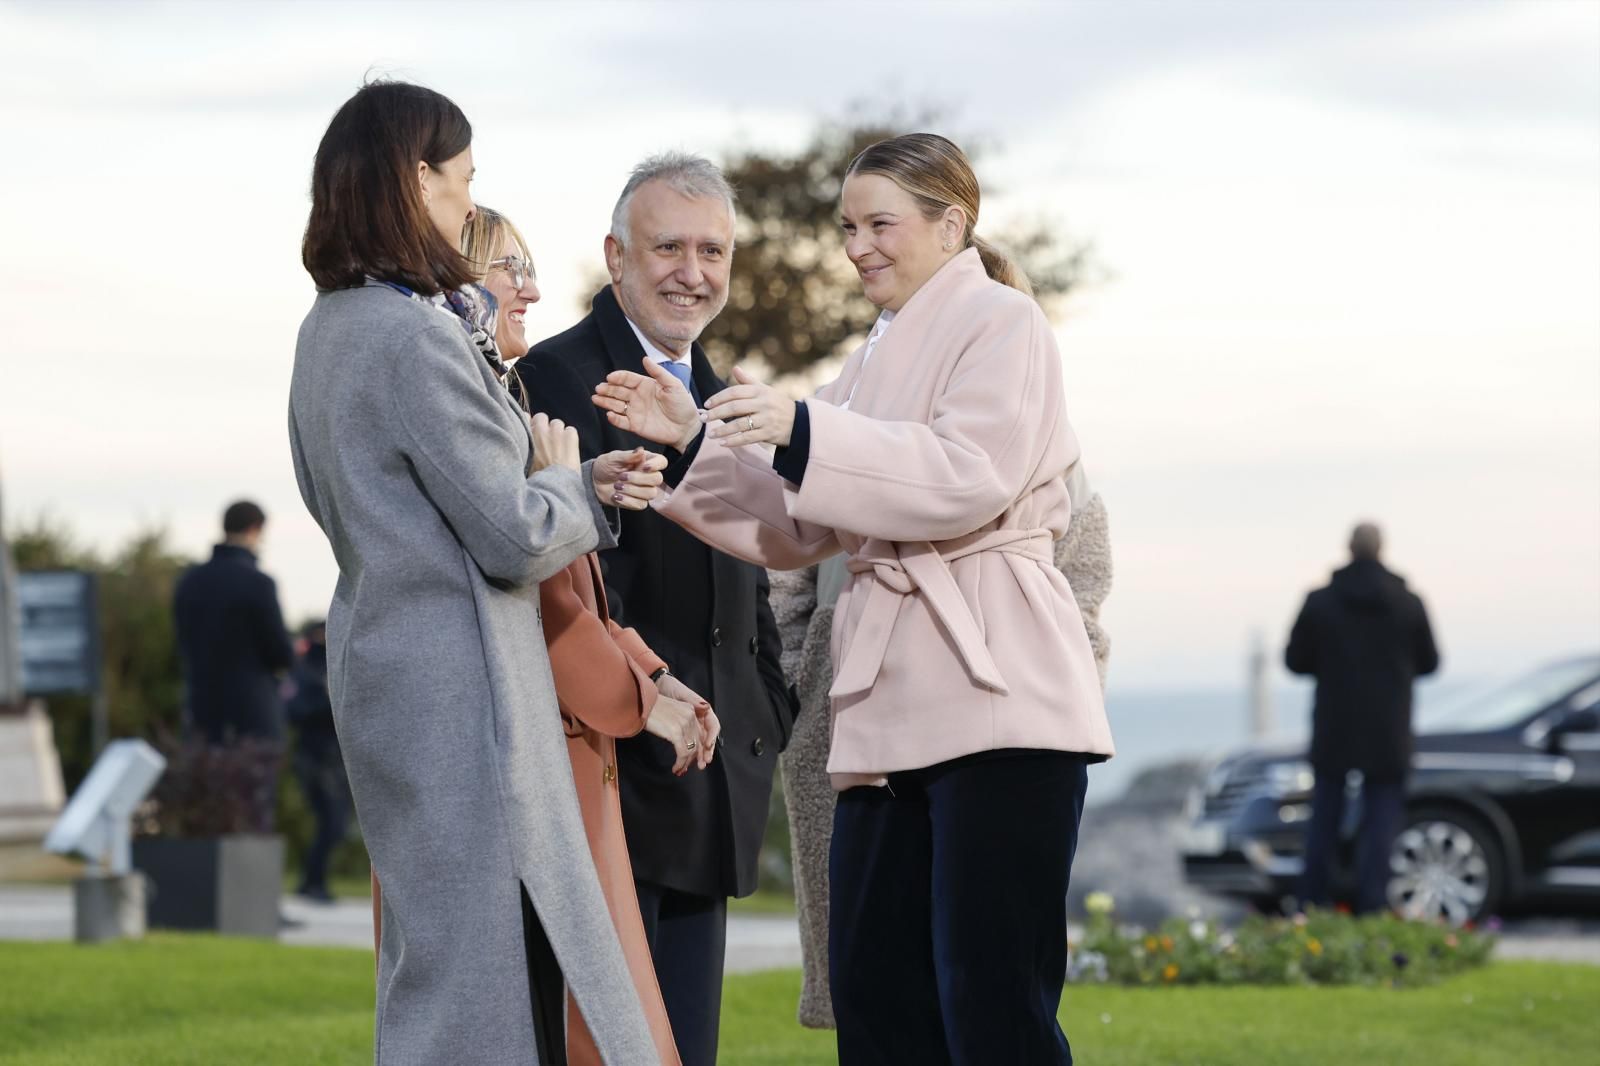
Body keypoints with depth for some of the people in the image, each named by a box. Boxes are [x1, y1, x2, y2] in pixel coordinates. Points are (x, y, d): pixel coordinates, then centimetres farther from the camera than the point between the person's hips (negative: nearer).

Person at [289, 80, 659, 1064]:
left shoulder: (330, 328, 12)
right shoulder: (420, 334, -17)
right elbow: (516, 539, -17)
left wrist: (575, 486, 11)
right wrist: (566, 479, 4)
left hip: (381, 658, 10)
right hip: (458, 686, -10)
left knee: (433, 966, 14)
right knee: (475, 967, -7)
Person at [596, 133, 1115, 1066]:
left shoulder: (1001, 323, 1)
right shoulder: (882, 356, 25)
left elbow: (969, 479, -15)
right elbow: (798, 531, 21)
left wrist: (804, 431, -21)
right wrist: (693, 439, 9)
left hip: (994, 698, -8)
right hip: (894, 706, 8)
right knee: (875, 990, 4)